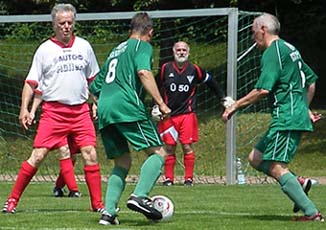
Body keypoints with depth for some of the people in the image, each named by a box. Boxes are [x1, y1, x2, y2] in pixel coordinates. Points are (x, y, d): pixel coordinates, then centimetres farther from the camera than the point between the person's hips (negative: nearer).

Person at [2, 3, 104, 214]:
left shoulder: (84, 46, 8)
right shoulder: (45, 50, 0)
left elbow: (94, 79, 19)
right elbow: (31, 82, 2)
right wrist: (25, 108, -8)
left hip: (80, 110, 2)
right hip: (53, 111, -2)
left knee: (90, 153, -7)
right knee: (38, 155, -7)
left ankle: (98, 204, 1)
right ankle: (12, 200, 1)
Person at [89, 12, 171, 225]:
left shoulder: (116, 50, 30)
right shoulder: (143, 46, 8)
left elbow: (95, 87, 31)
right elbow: (143, 72, -14)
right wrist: (161, 103, -13)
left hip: (104, 111, 8)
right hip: (128, 107, -7)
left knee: (122, 162, 15)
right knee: (158, 152, -4)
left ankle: (109, 212, 1)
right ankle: (140, 196, -24)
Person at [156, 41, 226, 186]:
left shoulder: (194, 70, 2)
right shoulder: (166, 69, 3)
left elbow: (210, 82, 16)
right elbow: (157, 88, 15)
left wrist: (223, 98, 18)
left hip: (187, 114, -1)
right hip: (168, 114, 1)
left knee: (187, 146, -6)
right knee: (169, 147, 2)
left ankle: (189, 178, 1)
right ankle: (168, 178, 10)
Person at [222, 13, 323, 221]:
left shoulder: (273, 52, -11)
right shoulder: (290, 49, 20)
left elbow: (263, 89, -20)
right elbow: (311, 80, 29)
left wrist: (235, 106, -11)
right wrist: (304, 108, 36)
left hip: (286, 118, -10)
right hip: (298, 116, 10)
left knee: (276, 168, -13)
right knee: (256, 158, 11)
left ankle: (312, 213, -17)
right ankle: (299, 184, 0)